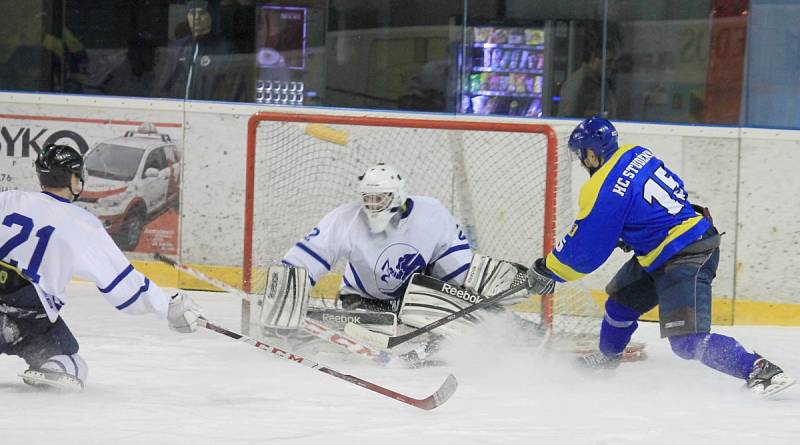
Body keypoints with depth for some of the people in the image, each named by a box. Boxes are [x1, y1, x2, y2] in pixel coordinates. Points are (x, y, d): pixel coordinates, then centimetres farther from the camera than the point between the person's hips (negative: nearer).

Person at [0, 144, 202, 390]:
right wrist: (170, 307, 11)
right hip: (31, 310, -2)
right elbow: (122, 281, 3)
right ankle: (54, 370, -19)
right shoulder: (83, 225, 0)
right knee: (70, 363, 15)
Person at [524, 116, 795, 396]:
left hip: (687, 258, -10)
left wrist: (545, 270, 3)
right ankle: (607, 358, 46)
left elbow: (583, 249, -12)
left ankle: (761, 371, -22)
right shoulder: (635, 154, 5)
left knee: (687, 341, -17)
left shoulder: (604, 190, -19)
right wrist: (627, 236, 29)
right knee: (621, 298, 25)